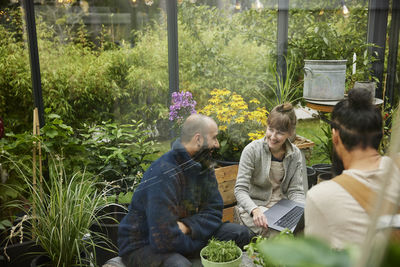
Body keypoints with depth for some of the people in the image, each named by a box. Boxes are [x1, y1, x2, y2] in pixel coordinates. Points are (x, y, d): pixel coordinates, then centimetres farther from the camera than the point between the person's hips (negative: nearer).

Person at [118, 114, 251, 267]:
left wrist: (186, 227, -20)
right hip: (141, 246, -7)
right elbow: (165, 239, -30)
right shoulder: (163, 173, -29)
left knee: (240, 233, -5)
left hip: (182, 234, 8)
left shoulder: (203, 166, -2)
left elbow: (214, 210, -1)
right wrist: (200, 244, -14)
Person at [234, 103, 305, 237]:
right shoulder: (252, 150, -13)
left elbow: (295, 191, 0)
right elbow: (240, 189, -16)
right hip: (255, 205, -4)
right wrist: (254, 210, -34)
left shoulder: (295, 154, 0)